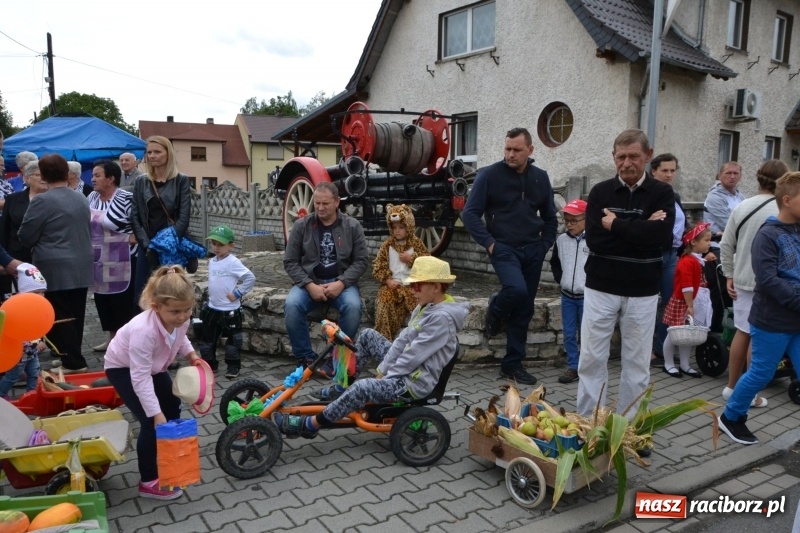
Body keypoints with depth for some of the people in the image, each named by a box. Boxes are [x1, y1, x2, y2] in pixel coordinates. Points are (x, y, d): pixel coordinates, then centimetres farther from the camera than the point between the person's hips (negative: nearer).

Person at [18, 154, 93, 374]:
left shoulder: (42, 201, -12)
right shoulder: (81, 199, 10)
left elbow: (26, 236, -7)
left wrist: (43, 241, 12)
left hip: (56, 269, -7)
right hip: (82, 266, 7)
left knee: (61, 316, -1)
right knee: (75, 314, 13)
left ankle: (74, 363, 1)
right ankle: (71, 356, 22)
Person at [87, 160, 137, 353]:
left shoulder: (126, 198, -14)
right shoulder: (91, 198, 8)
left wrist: (132, 239, -17)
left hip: (122, 261, -7)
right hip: (99, 261, 8)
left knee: (123, 302, 0)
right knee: (102, 299, 14)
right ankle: (112, 337, 27)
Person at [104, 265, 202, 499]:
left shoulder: (180, 319, -23)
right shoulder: (144, 330, -44)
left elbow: (181, 339, 4)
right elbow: (140, 378, -40)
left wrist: (192, 355, -15)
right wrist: (156, 414, -40)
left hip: (153, 365, 8)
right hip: (123, 368, -8)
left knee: (173, 408, 13)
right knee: (151, 422, -15)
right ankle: (148, 482, 0)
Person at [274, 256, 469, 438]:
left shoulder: (442, 317, -25)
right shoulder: (427, 306, 6)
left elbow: (414, 356, -24)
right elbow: (403, 340, 6)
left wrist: (385, 378, -14)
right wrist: (383, 370, 2)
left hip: (415, 382, -10)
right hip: (405, 366, 10)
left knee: (363, 387, -29)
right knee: (368, 335, 14)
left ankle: (309, 425, -15)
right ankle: (342, 388, 22)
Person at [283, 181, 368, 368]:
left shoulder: (352, 226, 1)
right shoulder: (301, 225, 1)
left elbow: (361, 260, 0)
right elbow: (290, 262, 1)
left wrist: (341, 283, -16)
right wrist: (310, 285, -14)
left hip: (341, 282, 0)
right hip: (309, 282, 1)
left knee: (353, 306, -31)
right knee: (291, 305, -29)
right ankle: (305, 357, -12)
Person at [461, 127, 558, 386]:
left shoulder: (540, 178, 8)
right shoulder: (489, 175, -6)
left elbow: (550, 218, 17)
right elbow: (469, 214, -6)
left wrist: (544, 245, 5)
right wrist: (489, 243, -13)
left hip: (532, 251, 4)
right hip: (503, 248, -4)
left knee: (524, 311, 6)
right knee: (516, 290, -30)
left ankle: (512, 365, 18)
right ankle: (496, 309, 6)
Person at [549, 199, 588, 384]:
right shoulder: (561, 240, 6)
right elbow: (554, 262, 21)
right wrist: (560, 279, 10)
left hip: (587, 297, -5)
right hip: (567, 296, 5)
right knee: (568, 334, 9)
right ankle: (573, 367, 20)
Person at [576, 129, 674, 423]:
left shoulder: (662, 193, 0)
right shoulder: (600, 192, 1)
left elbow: (660, 234, -19)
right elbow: (593, 239, -12)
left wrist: (615, 225, -12)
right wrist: (640, 232, -15)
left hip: (642, 291, 0)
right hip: (601, 287, 1)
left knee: (637, 362, 9)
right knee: (591, 359, 5)